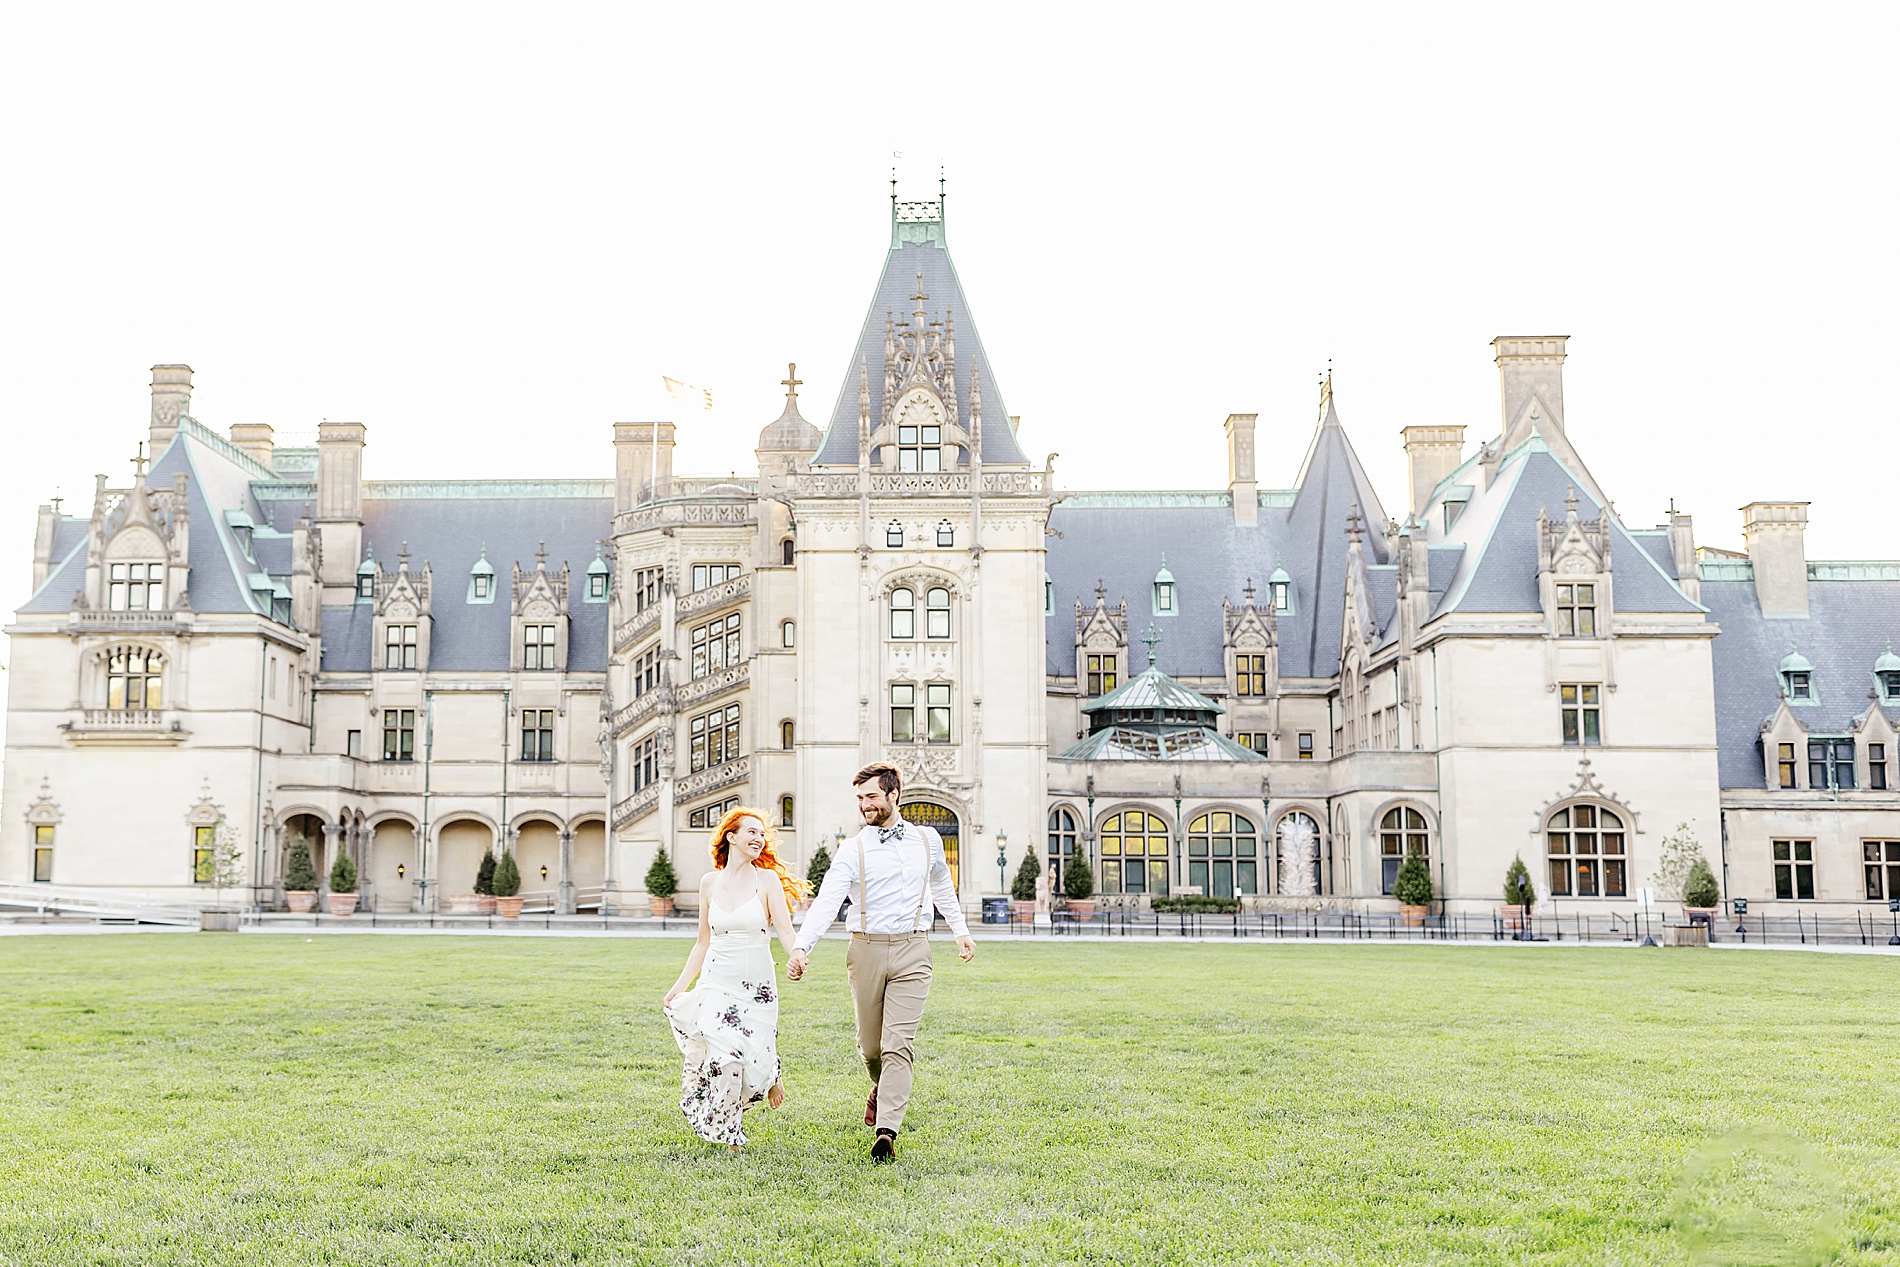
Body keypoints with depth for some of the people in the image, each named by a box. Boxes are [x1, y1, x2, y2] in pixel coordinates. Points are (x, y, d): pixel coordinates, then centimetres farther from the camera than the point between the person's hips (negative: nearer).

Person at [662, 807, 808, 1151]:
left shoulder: (767, 880, -2)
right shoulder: (710, 882, 6)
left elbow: (785, 931, -11)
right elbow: (703, 943, 13)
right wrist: (679, 986, 9)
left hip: (757, 986, -2)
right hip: (717, 983, 2)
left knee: (753, 1063, -5)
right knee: (724, 1061, -10)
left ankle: (771, 1075, 32)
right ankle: (729, 1135, 12)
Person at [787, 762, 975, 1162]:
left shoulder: (928, 840, 7)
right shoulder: (853, 851, -1)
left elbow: (942, 886, 26)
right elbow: (826, 901, -12)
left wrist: (961, 930, 29)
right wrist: (801, 947, -25)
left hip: (912, 952, 0)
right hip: (867, 949, 0)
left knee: (898, 1044, -11)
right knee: (870, 1044, 10)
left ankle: (887, 1132, -13)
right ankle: (882, 1088, 43)